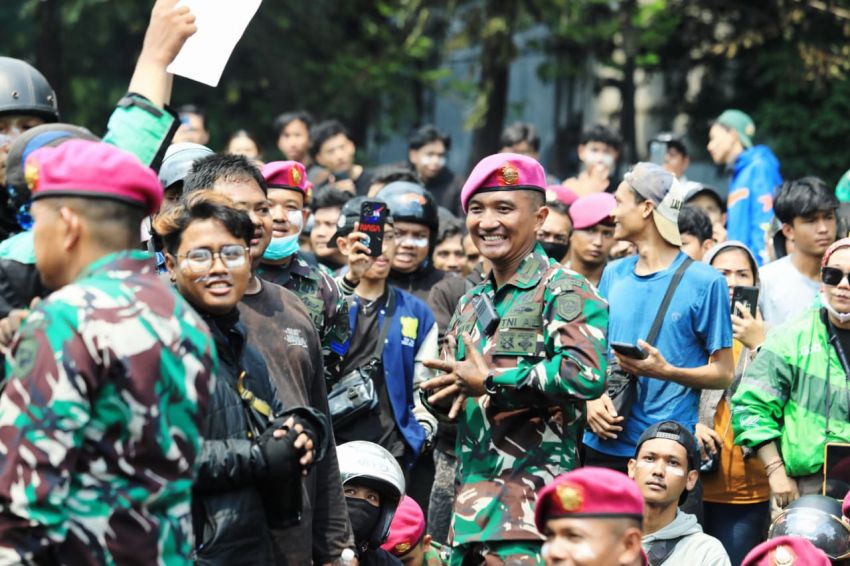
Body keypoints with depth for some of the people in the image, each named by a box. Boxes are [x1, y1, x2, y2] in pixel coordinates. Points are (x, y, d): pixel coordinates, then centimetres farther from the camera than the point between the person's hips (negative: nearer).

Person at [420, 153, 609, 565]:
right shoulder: (471, 305, 20)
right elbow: (441, 391, 21)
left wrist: (489, 381, -15)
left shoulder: (564, 292, -5)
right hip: (471, 496, 8)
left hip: (532, 498, -8)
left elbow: (586, 375, -22)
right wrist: (450, 394, -5)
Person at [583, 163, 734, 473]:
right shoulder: (613, 274, 13)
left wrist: (666, 371, -19)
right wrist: (593, 398, -3)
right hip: (604, 445, 5)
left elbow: (723, 374, -2)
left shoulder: (704, 281, -3)